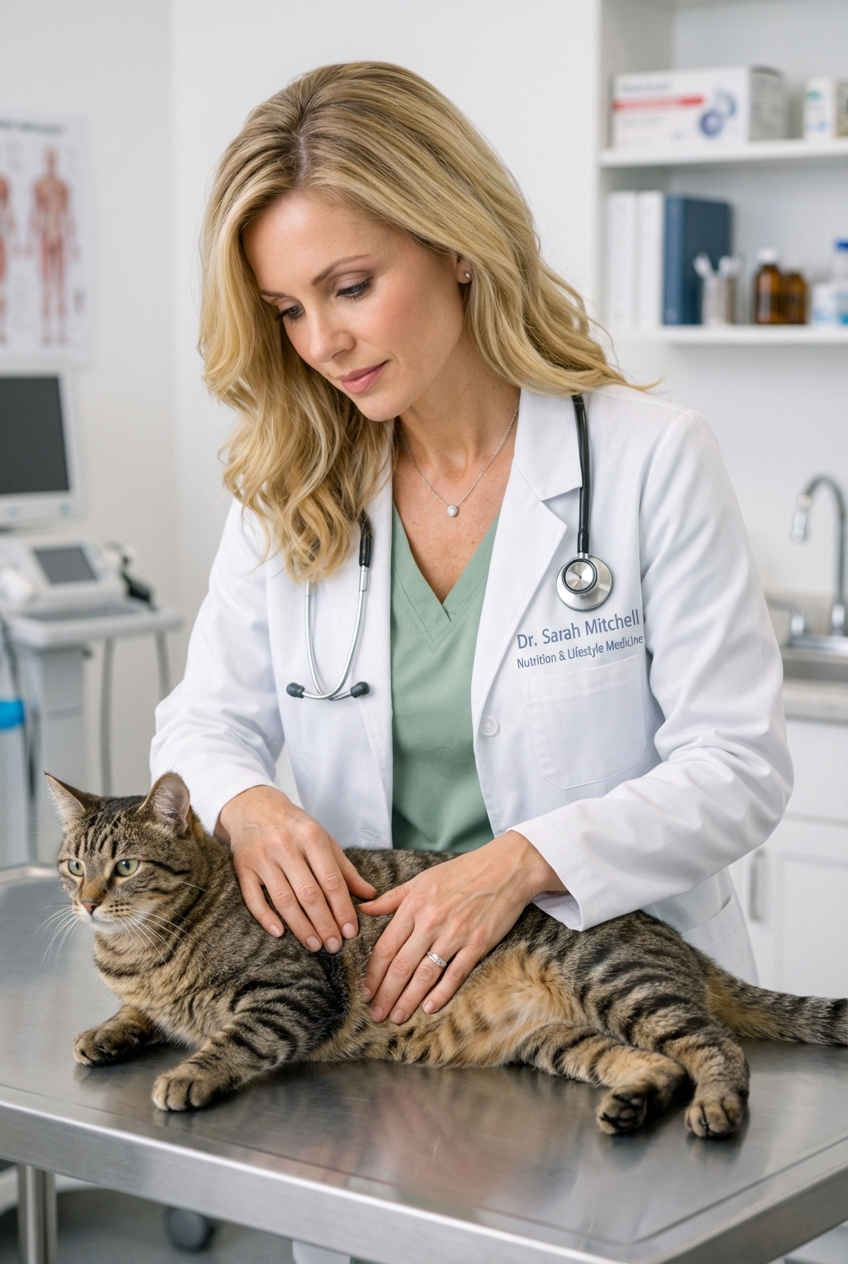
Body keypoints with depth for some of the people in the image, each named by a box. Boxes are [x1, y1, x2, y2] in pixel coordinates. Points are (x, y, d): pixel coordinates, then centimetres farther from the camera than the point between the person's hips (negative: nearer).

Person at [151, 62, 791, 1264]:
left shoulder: (653, 458, -9)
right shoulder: (289, 493, 3)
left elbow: (740, 767, -11)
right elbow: (205, 719, 8)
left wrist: (524, 860, -25)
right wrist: (246, 804, -16)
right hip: (361, 999, 3)